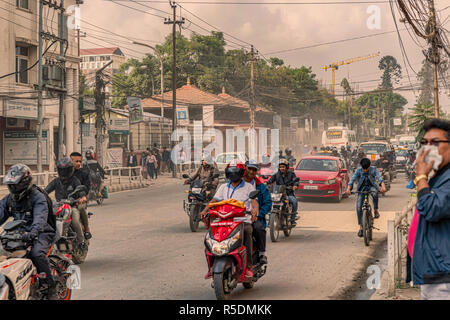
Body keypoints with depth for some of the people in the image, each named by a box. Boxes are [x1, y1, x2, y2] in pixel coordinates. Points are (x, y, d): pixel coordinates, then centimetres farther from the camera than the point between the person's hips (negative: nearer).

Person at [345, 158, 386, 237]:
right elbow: (352, 179, -21)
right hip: (362, 188, 1)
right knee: (358, 206, -12)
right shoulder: (358, 171, -9)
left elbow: (379, 178, -25)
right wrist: (348, 189, -39)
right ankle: (361, 226, -4)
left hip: (371, 187, -1)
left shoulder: (374, 169, -10)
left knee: (375, 192, -38)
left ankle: (376, 210, -17)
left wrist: (383, 186, -46)